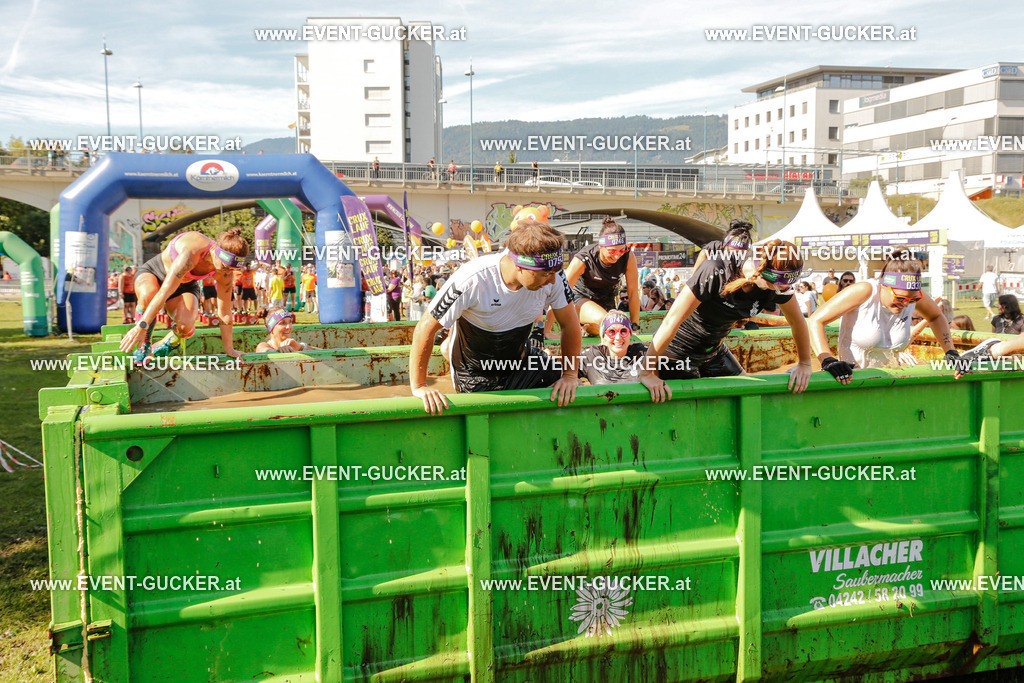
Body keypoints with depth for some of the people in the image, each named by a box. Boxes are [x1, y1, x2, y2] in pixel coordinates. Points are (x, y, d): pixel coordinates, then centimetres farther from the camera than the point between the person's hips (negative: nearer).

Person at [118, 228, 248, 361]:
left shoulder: (224, 273, -23)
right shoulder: (191, 251, -40)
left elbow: (225, 313, -12)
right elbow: (165, 291, -43)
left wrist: (229, 350, -7)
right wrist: (141, 327, -44)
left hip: (185, 285, 3)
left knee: (186, 325, -30)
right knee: (149, 295, -42)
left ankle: (164, 346, 6)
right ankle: (143, 345, -14)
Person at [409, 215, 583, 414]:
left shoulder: (553, 276, -22)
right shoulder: (472, 280, -34)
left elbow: (570, 325, -6)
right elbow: (426, 328, -24)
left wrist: (570, 375, -10)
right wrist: (419, 386, -23)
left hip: (522, 360, 4)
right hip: (476, 375, -4)